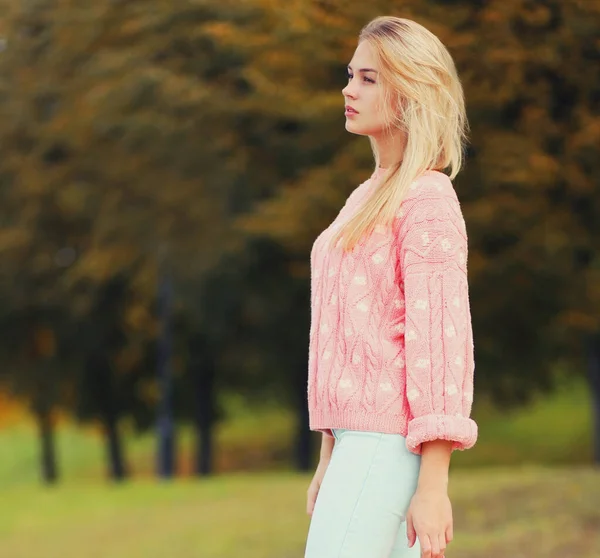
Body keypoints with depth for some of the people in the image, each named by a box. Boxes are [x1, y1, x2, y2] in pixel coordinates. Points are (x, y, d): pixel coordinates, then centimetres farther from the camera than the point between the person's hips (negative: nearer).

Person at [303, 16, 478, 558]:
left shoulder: (427, 200, -9)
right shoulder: (368, 198, 19)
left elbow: (440, 340, -16)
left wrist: (433, 487, -20)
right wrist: (328, 460, 21)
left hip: (391, 443, -9)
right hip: (357, 438, 9)